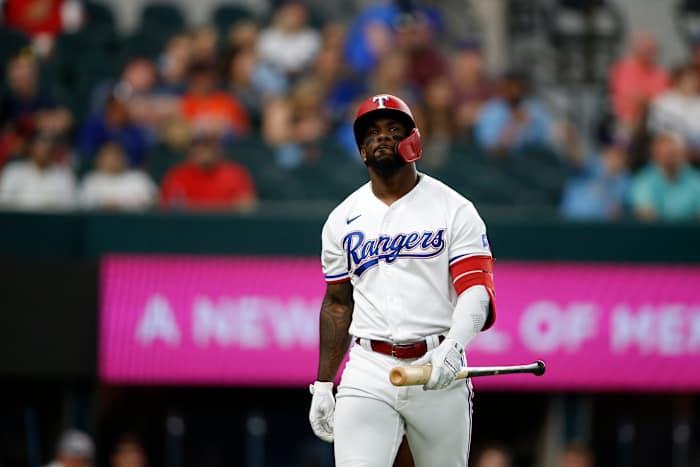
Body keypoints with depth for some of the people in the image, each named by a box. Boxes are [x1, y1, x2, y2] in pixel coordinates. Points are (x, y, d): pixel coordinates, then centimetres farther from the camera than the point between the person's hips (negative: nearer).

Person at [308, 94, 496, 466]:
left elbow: (476, 289, -10)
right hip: (368, 372, 1)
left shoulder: (454, 210, 1)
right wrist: (322, 386, 15)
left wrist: (453, 345, -30)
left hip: (439, 370, -1)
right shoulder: (342, 221, 12)